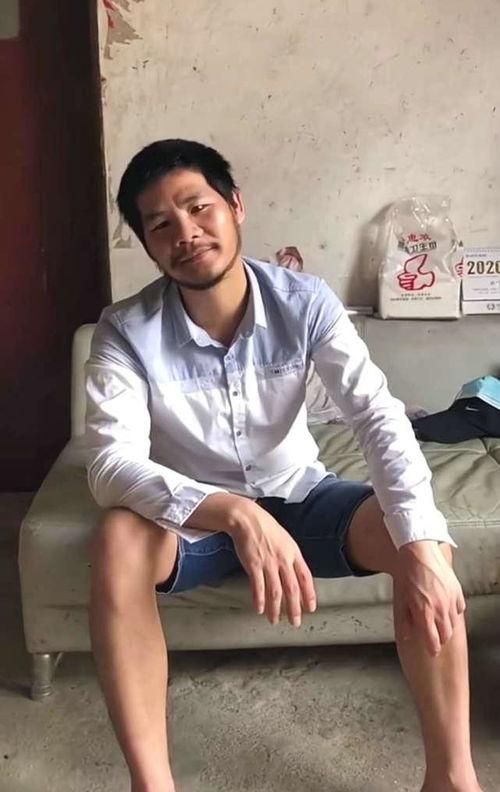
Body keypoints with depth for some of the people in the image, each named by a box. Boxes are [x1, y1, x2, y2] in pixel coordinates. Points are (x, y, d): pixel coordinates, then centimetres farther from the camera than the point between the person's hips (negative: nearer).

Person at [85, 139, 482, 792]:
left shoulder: (305, 302, -16)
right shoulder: (127, 331, -19)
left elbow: (379, 417, -23)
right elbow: (111, 465, -30)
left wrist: (421, 546, -38)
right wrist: (234, 513, -46)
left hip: (299, 497, 2)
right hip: (194, 514, -1)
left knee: (424, 542, -24)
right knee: (120, 540, -34)